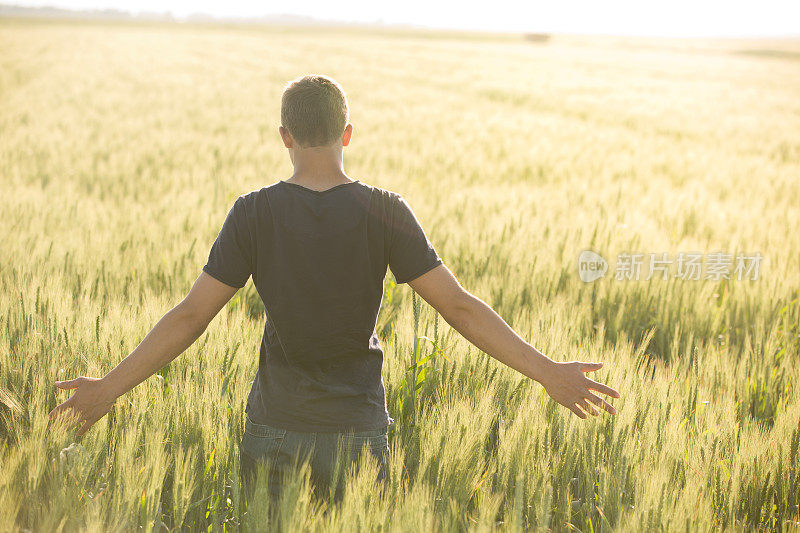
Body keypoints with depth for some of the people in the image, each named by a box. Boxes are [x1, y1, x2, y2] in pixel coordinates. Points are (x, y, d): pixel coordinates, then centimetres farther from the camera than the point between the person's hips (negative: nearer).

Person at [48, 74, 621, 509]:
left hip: (274, 432, 0)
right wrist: (548, 371, -6)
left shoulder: (254, 214, -8)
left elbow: (191, 315, -8)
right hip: (358, 432, 0)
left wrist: (109, 388, 0)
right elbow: (458, 306, -11)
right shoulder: (385, 213, -9)